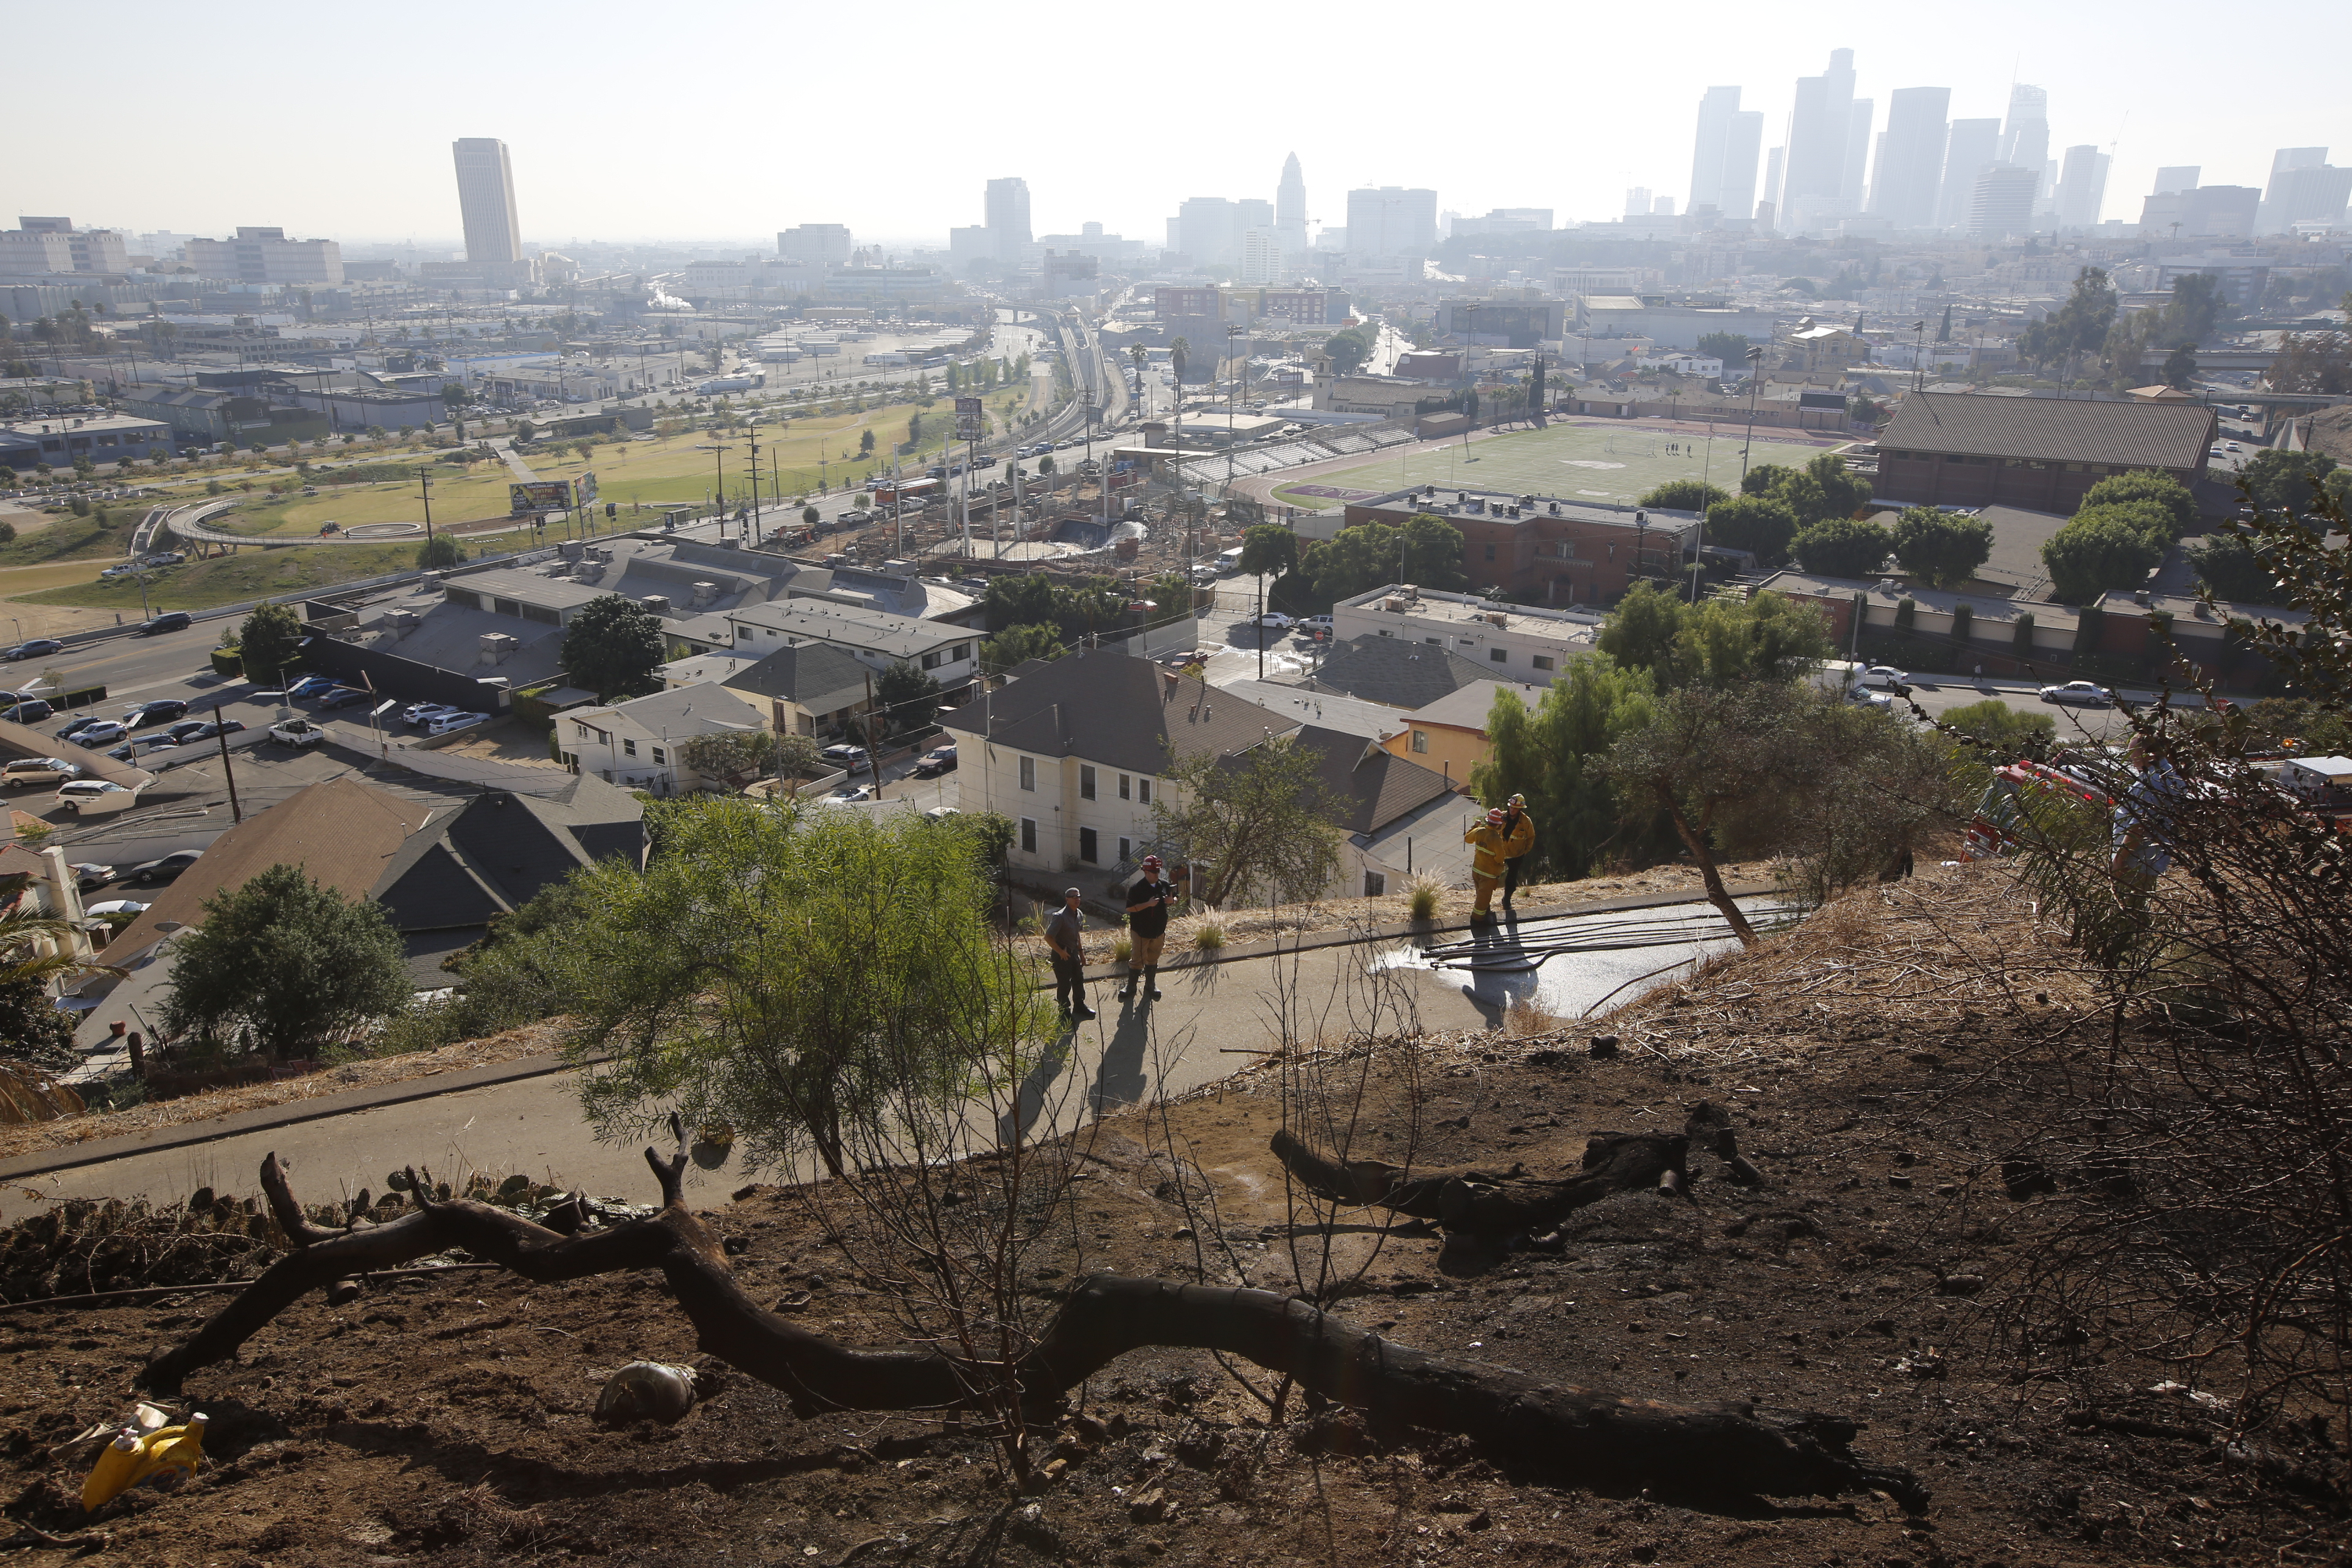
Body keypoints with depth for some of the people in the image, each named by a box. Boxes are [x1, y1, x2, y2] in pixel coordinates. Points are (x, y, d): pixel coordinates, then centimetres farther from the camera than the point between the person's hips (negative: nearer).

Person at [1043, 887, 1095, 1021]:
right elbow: (1048, 937, -24)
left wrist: (1081, 952, 16)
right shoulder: (1060, 917, -25)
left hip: (1074, 953, 8)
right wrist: (1061, 952, -20)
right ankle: (1064, 1010, 20)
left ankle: (1079, 1005, 36)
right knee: (1064, 984, 4)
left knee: (1079, 980, 18)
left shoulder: (1079, 915, 1)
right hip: (1062, 955, -8)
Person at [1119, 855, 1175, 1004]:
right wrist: (1148, 904, -28)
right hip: (1140, 931, -5)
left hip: (1158, 931, 5)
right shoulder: (1137, 888, -16)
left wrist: (1172, 900, -11)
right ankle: (1131, 988, 15)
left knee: (1153, 960, 18)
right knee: (1137, 960, 3)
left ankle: (1151, 985, 32)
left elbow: (1174, 898, 14)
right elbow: (1129, 908, -19)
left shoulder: (1164, 886, 1)